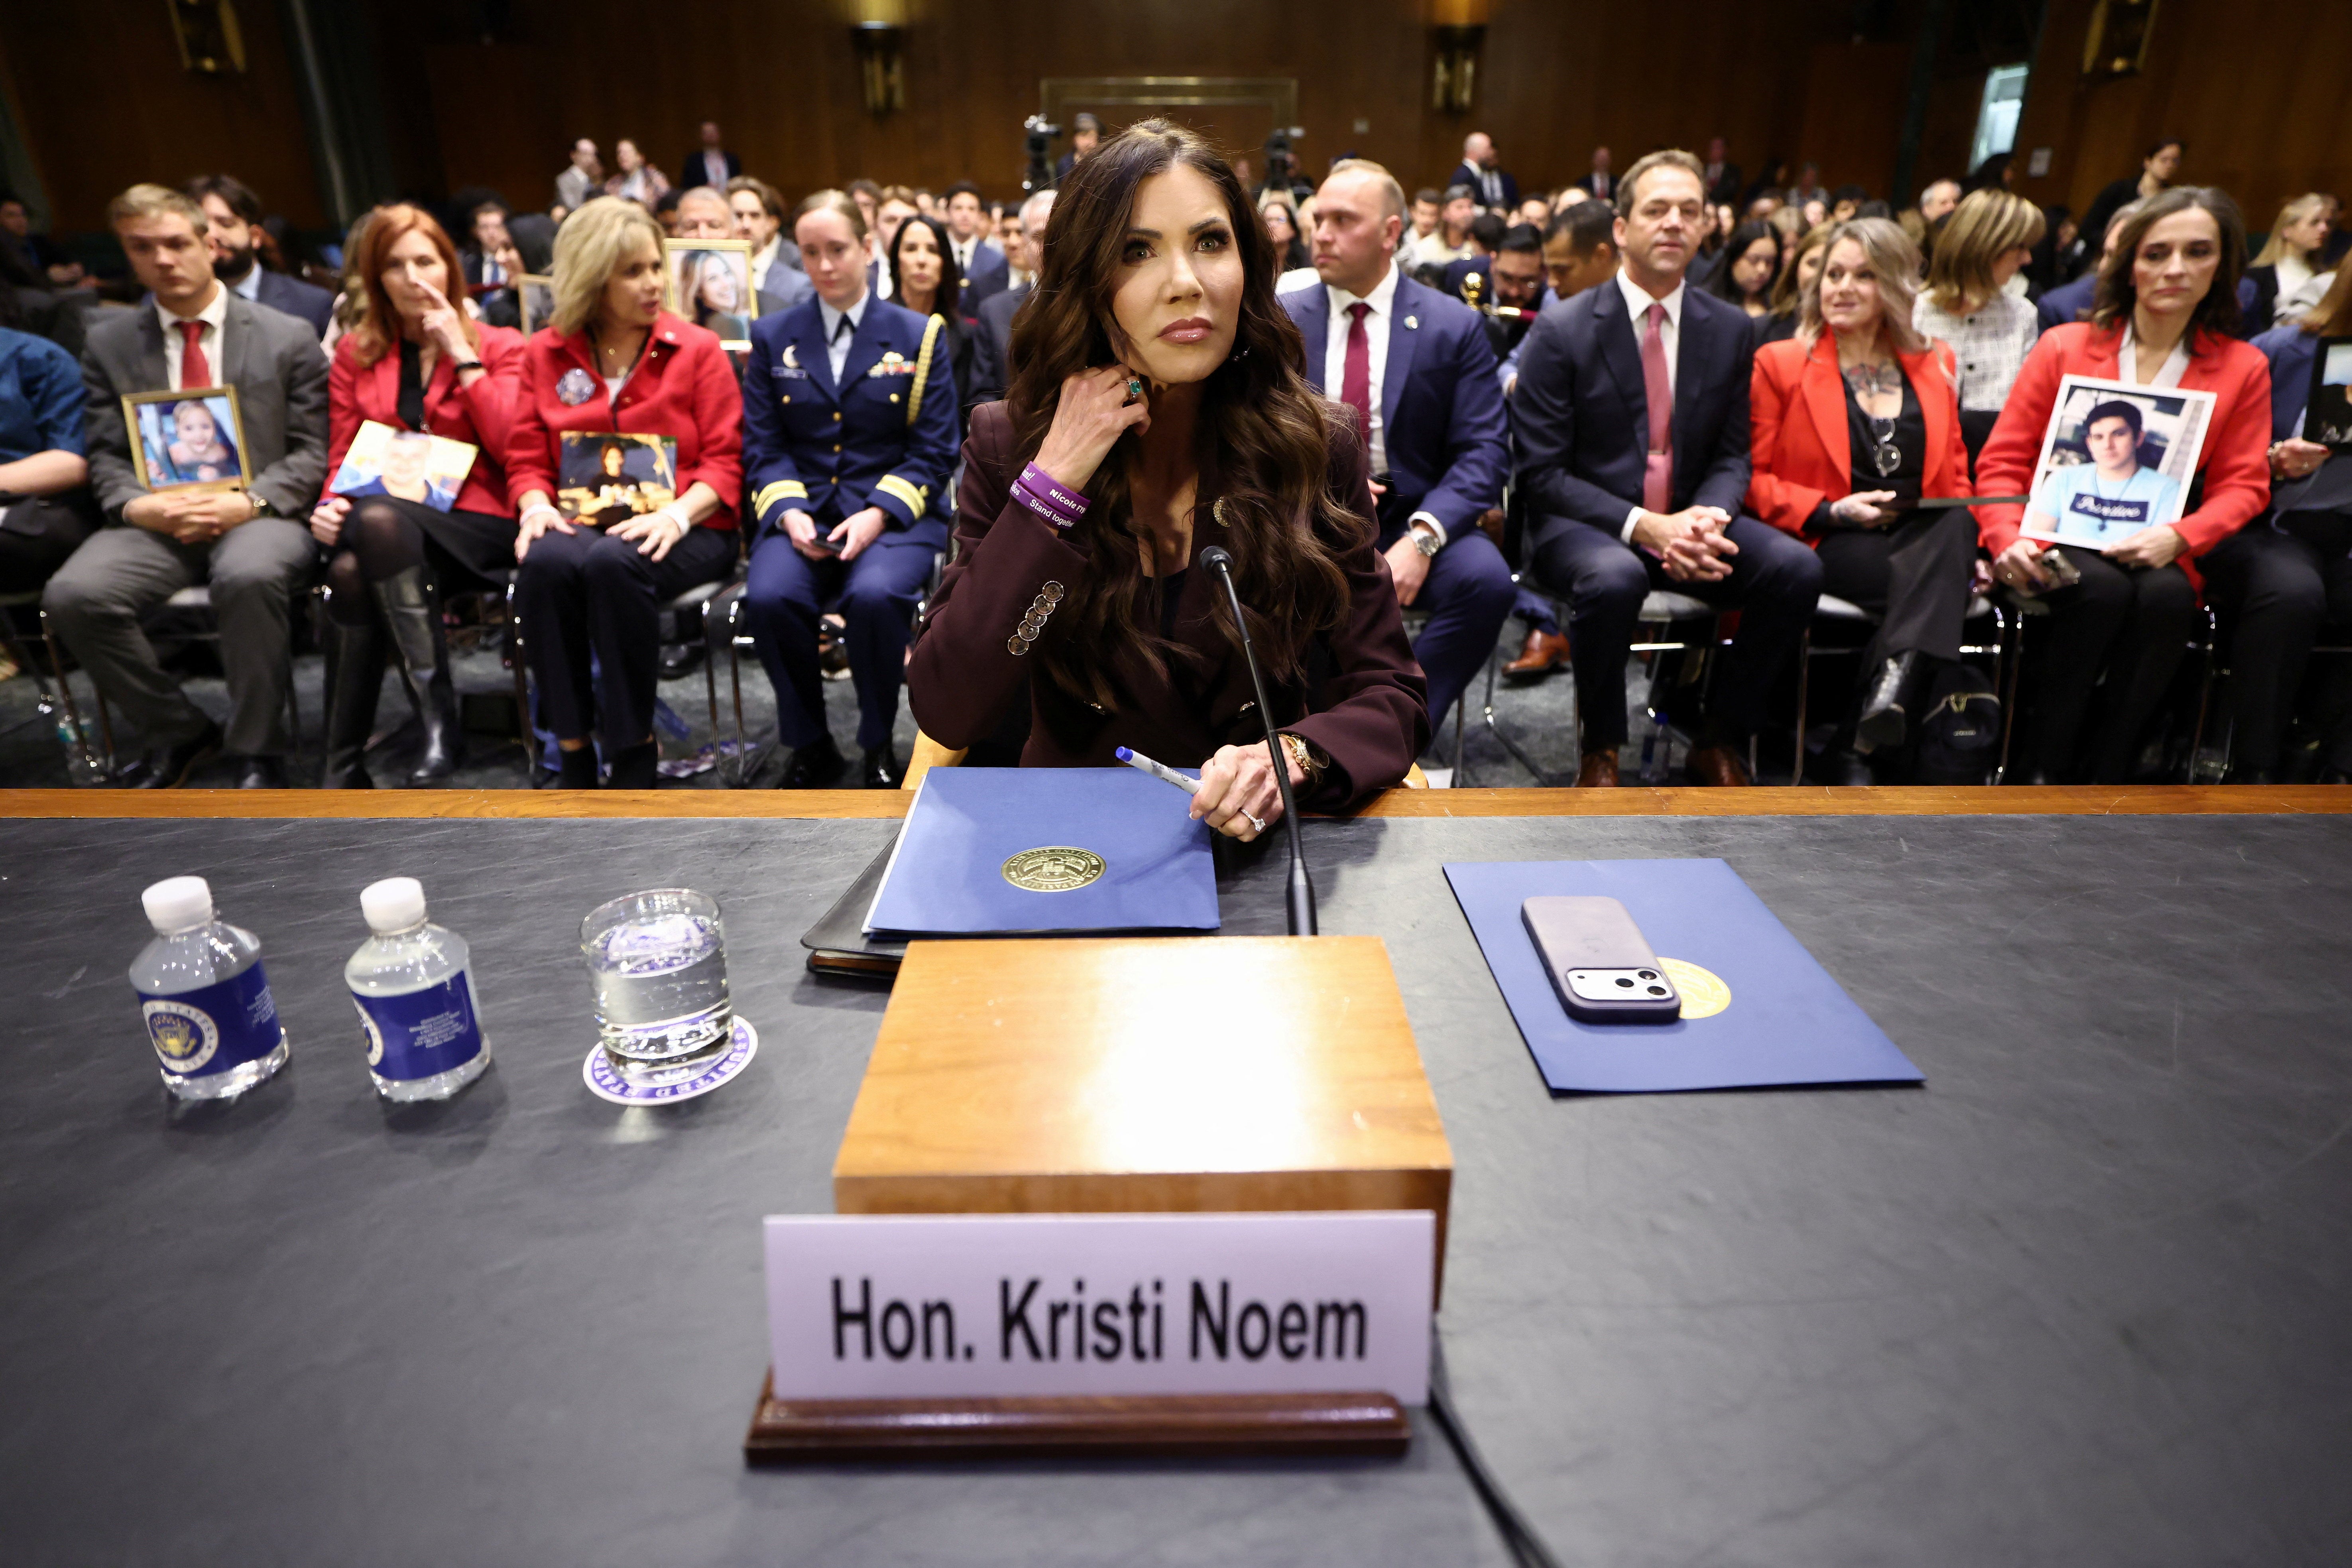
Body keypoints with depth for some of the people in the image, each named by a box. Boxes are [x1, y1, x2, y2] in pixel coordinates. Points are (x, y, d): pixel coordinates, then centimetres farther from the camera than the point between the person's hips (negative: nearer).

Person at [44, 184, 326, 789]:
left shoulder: (289, 336, 7)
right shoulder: (110, 344, 14)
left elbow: (312, 451, 1)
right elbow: (106, 456, 11)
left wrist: (248, 502, -16)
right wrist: (136, 506, -12)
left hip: (260, 514, -3)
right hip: (155, 520, 3)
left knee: (250, 577, -38)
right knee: (73, 596, -25)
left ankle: (257, 752, -20)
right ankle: (178, 733, -1)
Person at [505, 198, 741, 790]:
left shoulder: (698, 349, 8)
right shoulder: (546, 354, 15)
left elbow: (725, 462, 0)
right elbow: (526, 459, 13)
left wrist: (677, 514, -18)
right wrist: (537, 505, -10)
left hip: (683, 529, -2)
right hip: (580, 523, 3)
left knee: (612, 562, -35)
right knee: (546, 563, -32)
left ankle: (636, 750, -22)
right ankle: (572, 749, -22)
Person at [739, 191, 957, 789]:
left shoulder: (919, 335, 8)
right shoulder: (773, 337, 15)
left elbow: (934, 452, 1)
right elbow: (762, 447, 9)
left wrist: (877, 514, -14)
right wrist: (790, 511, -12)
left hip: (892, 514, -2)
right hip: (802, 511, 2)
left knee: (875, 596, -34)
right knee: (768, 597, -29)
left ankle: (879, 747, -10)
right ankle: (810, 746, -7)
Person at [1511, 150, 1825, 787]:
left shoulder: (1731, 330, 8)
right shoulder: (1561, 332, -6)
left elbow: (1732, 455, 10)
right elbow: (1541, 473, -9)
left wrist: (1708, 517, -14)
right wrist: (1643, 526, -21)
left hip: (1690, 519, 5)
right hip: (1584, 525, -4)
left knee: (1798, 568, -21)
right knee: (1614, 577, -38)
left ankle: (1718, 742, -2)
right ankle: (1600, 752, -13)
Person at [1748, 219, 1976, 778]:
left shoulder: (1934, 365, 20)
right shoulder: (1778, 364, 8)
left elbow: (1954, 475, 21)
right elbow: (1753, 479, 1)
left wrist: (1968, 547, 1)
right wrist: (1831, 511, -14)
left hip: (1925, 538, 4)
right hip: (1829, 545, -3)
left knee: (1957, 530, -34)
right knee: (1934, 589, -33)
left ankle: (1892, 685, -44)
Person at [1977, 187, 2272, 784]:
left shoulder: (2243, 367, 11)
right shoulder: (2063, 347, 6)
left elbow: (2243, 484, 8)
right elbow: (2003, 461, 3)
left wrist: (2178, 537, -15)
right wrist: (2009, 539, -16)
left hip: (2154, 552, 2)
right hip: (2060, 540, -2)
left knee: (2168, 598, -32)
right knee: (2104, 590, -34)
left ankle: (2105, 774, -20)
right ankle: (2045, 766, -21)